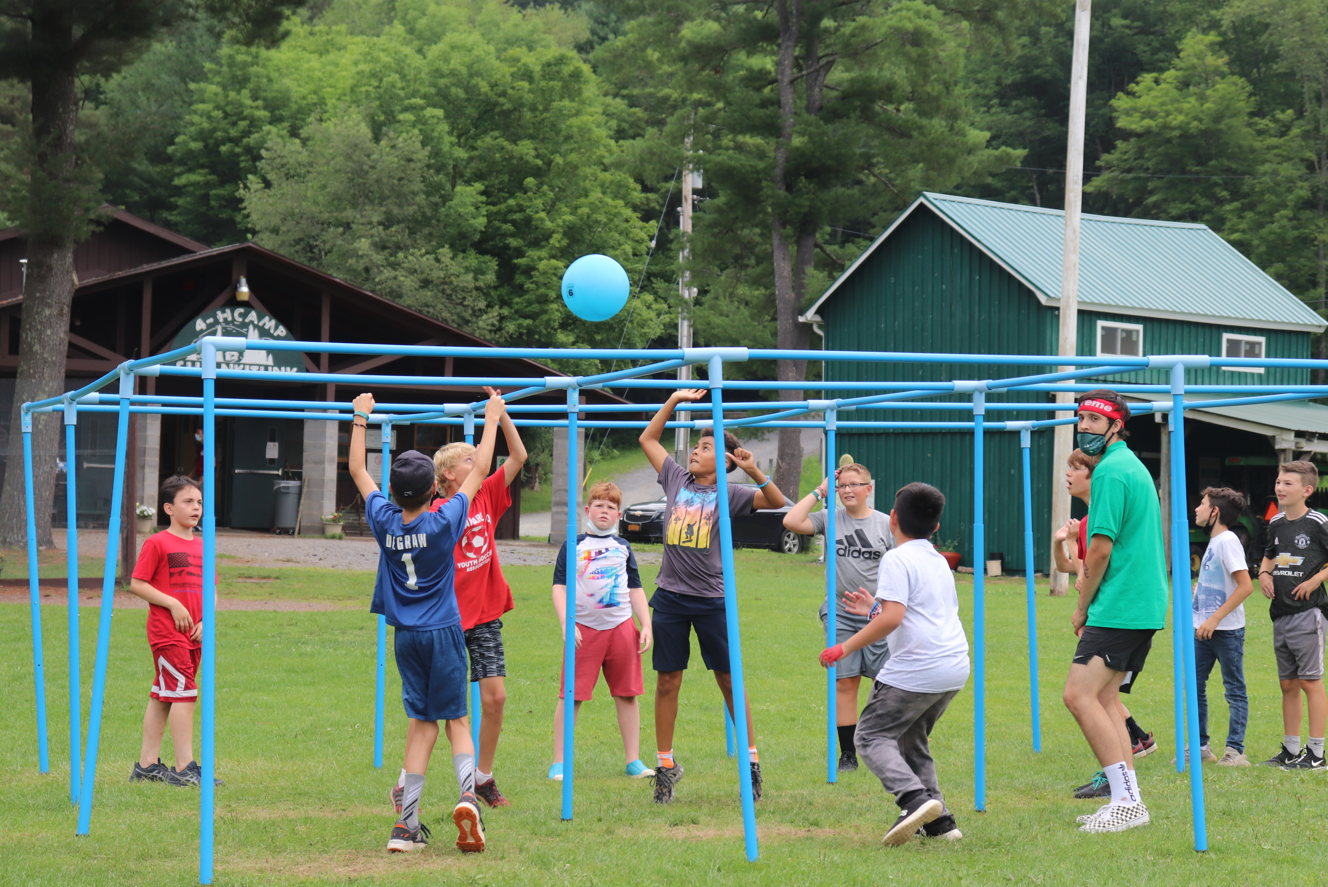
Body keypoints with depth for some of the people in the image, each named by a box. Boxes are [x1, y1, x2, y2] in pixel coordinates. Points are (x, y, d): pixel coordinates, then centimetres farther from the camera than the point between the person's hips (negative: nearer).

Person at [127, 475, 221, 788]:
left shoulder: (202, 546, 14)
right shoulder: (156, 544, -7)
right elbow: (137, 584, -9)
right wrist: (173, 604, -14)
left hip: (193, 634, 7)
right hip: (167, 632, -7)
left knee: (162, 697, 11)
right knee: (184, 693, -12)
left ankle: (147, 764, 15)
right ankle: (184, 767, -11)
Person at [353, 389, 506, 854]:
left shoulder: (384, 521, -3)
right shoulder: (444, 522, -11)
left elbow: (357, 471, 12)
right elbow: (479, 471, 0)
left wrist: (360, 419, 23)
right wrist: (492, 419, 10)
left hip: (405, 636, 3)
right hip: (443, 632, -3)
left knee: (422, 723, 6)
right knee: (455, 719, 4)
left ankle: (408, 823, -1)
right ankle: (467, 791, -22)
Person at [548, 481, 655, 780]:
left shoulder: (622, 547, 16)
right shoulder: (573, 546, 5)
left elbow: (636, 590, 19)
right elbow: (559, 587, -1)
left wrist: (646, 625, 8)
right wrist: (566, 624, -14)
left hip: (621, 627, 3)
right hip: (584, 630, -3)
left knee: (627, 695, 6)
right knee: (572, 696, -6)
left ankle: (633, 761, 14)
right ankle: (558, 763, -2)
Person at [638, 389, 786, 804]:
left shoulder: (729, 494, 1)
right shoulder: (676, 480, 10)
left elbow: (776, 502, -8)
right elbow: (648, 439, 19)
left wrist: (753, 470, -21)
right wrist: (673, 401, 11)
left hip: (711, 598, -3)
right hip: (670, 597, 3)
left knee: (729, 680, 2)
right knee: (667, 681, 4)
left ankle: (751, 759, 10)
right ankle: (665, 764, 11)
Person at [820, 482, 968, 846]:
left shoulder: (897, 560, -8)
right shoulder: (939, 561, 19)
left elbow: (892, 618, -19)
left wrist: (845, 647, -14)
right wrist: (874, 609, 37)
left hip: (917, 670, -9)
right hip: (956, 668, 9)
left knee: (872, 736, -2)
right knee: (912, 740, 20)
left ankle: (915, 797, -25)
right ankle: (939, 821, 11)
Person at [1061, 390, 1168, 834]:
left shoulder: (1111, 471, -13)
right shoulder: (1135, 467, 19)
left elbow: (1102, 548, -16)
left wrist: (1082, 607, -5)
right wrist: (1089, 588, 17)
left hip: (1118, 608, -10)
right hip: (1145, 607, 10)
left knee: (1079, 695, -14)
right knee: (1103, 698, 12)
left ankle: (1126, 800, -17)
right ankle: (1128, 801, 11)